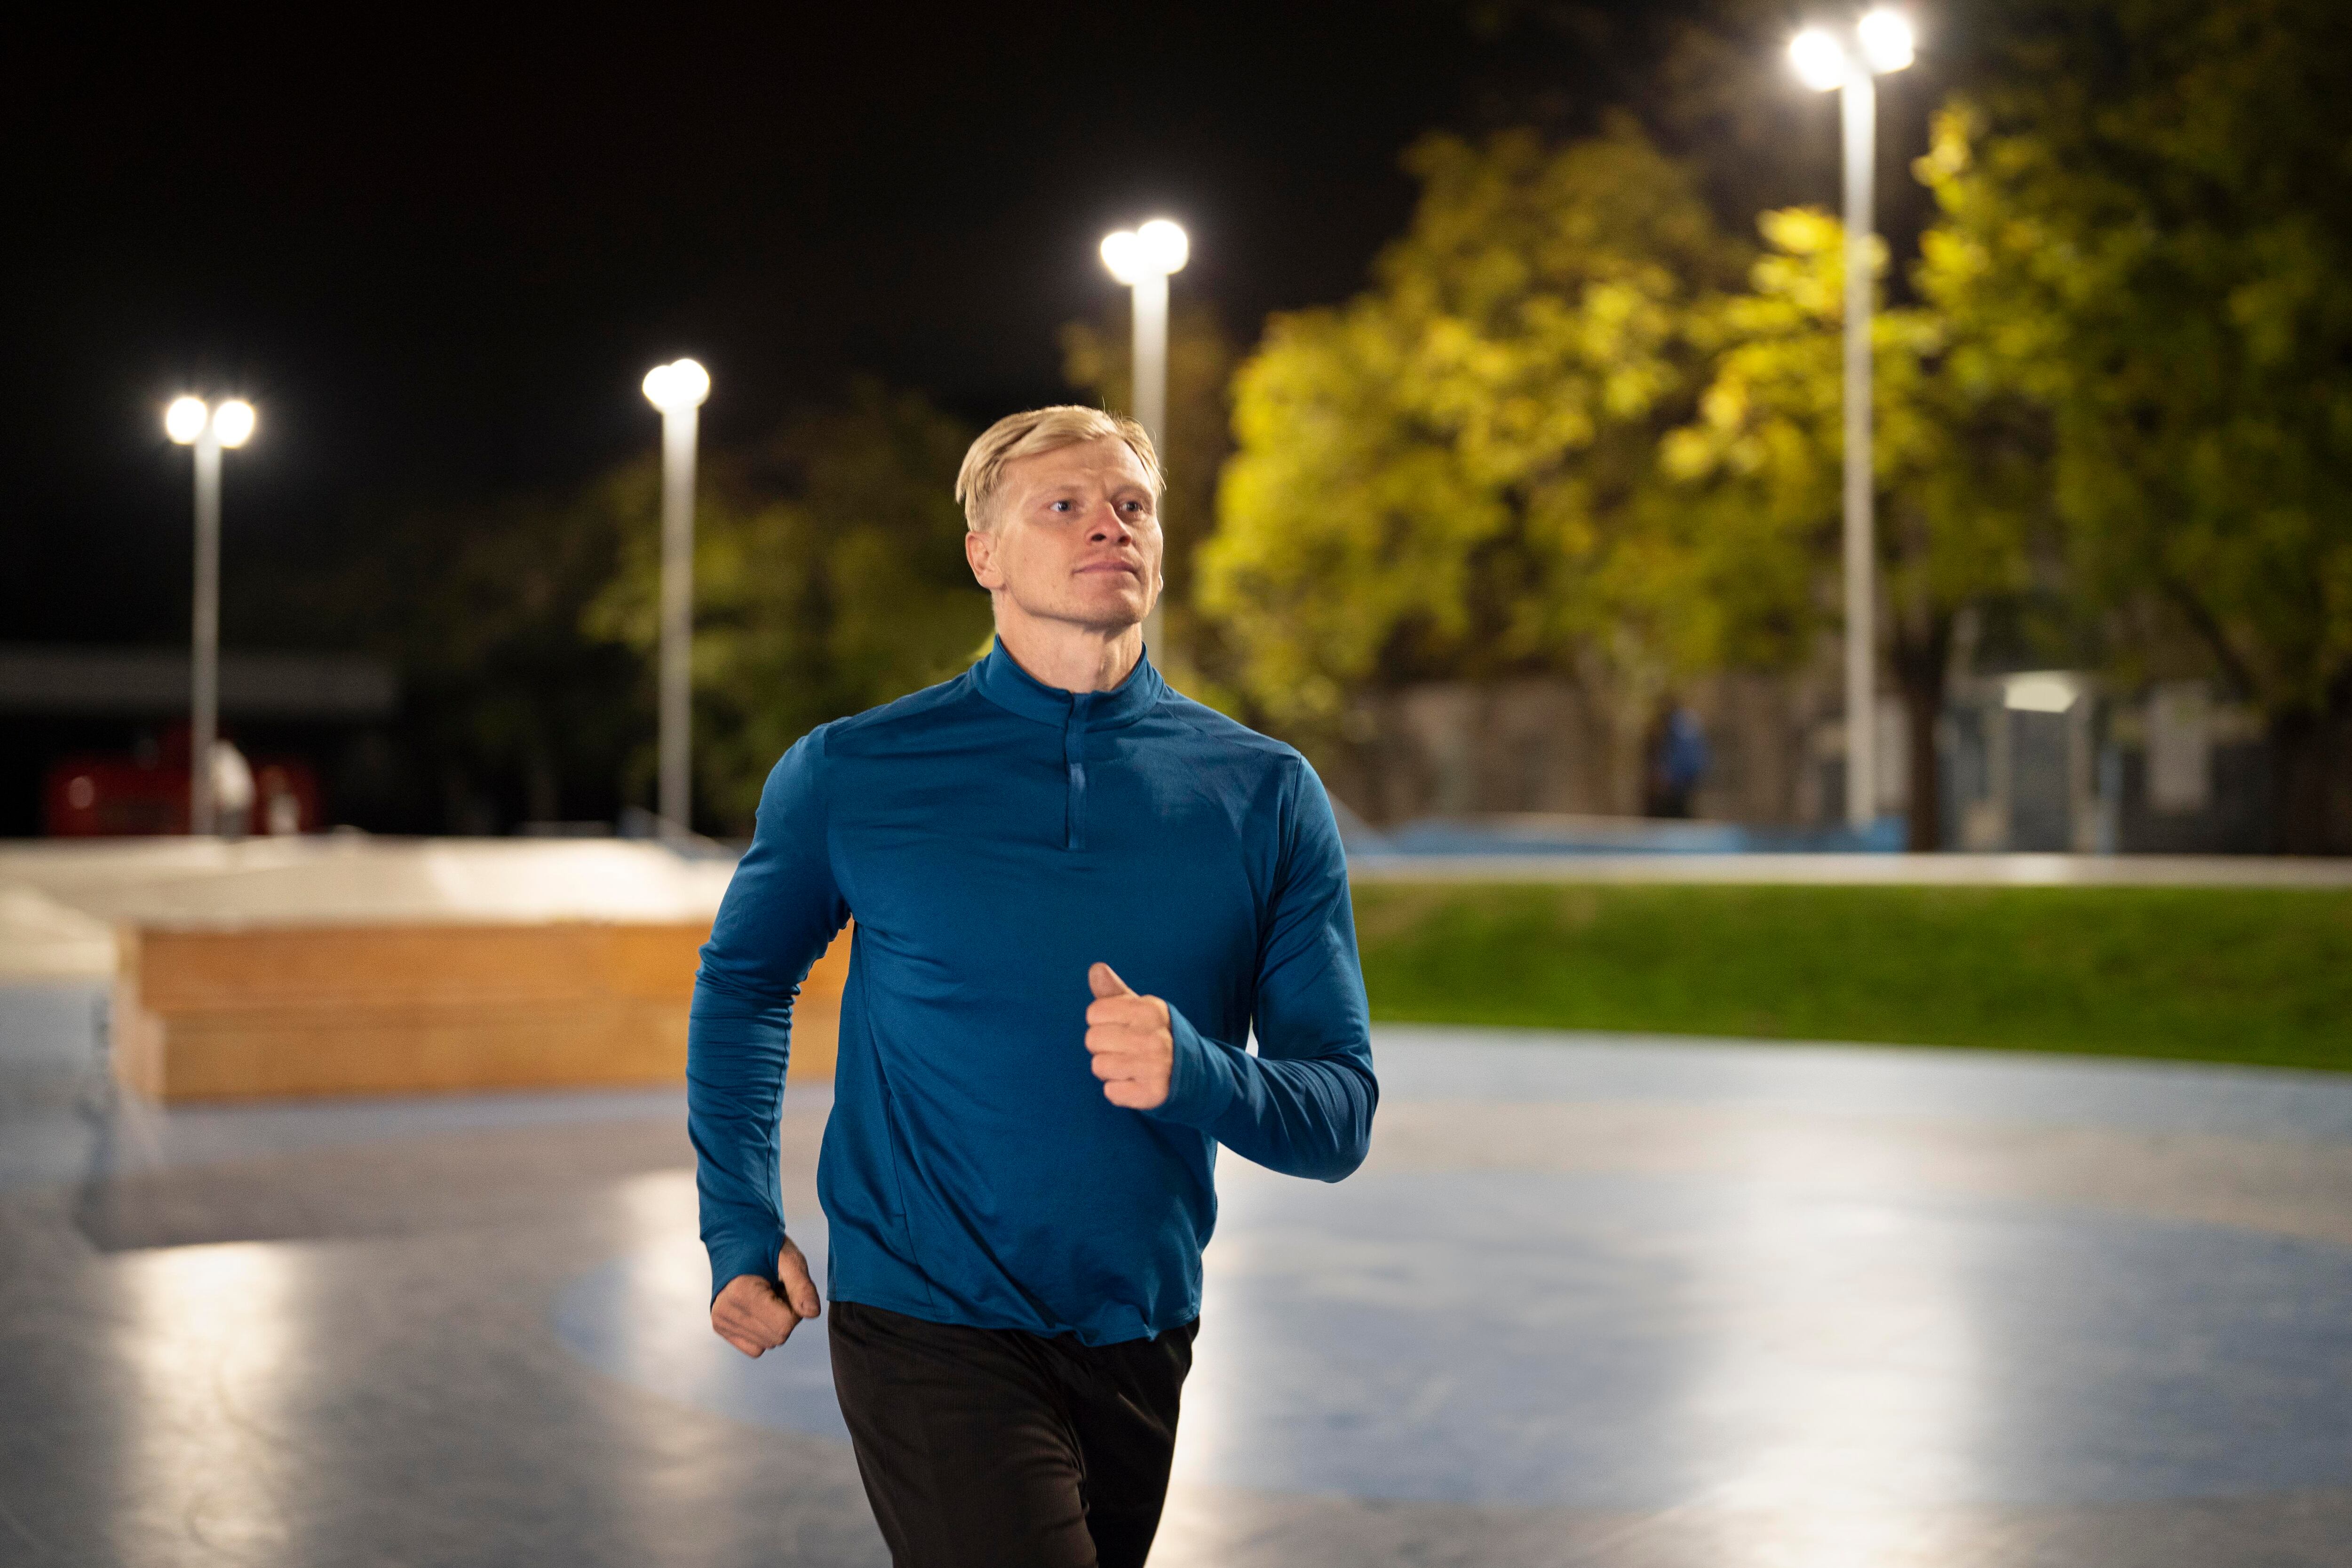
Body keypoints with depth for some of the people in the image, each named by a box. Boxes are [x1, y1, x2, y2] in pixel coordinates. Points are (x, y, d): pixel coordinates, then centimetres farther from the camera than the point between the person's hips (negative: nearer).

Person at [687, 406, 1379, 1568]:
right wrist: (741, 1229, 5)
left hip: (1139, 1337, 3)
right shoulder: (851, 774, -5)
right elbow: (743, 984, 13)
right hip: (929, 1329, -3)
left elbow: (1340, 1116, -3)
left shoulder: (1266, 795, -2)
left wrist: (1192, 1071, -23)